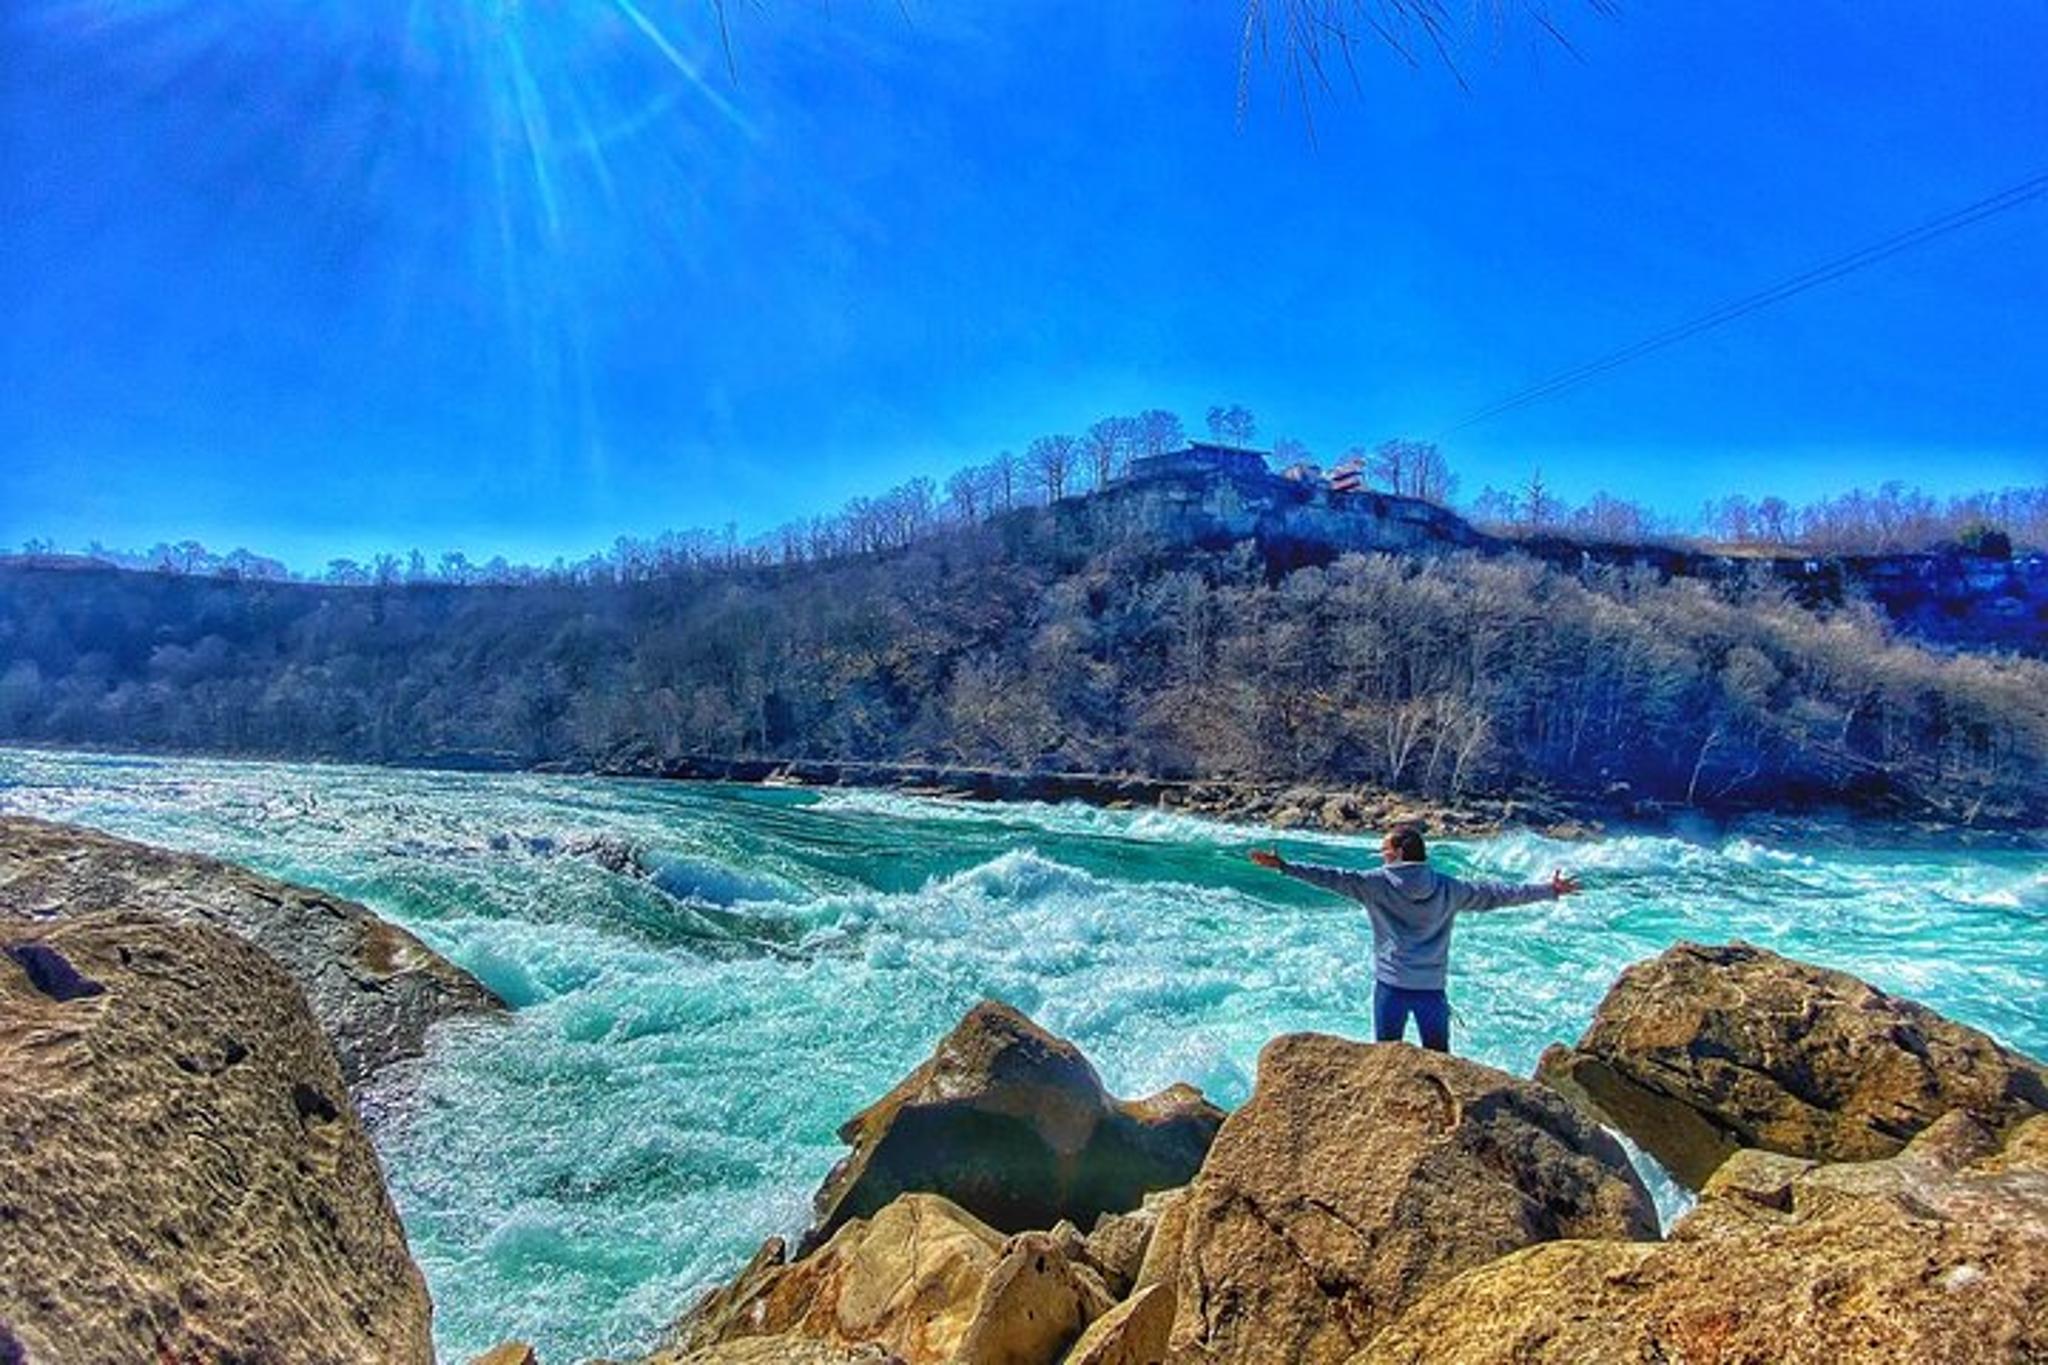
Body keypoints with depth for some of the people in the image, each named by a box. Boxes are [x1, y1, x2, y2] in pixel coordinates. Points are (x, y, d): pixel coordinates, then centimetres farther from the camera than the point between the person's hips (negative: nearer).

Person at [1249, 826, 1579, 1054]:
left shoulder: (1376, 883, -6)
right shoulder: (1448, 889, 2)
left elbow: (1334, 878, -9)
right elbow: (1496, 893, 10)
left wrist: (1284, 866, -7)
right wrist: (1549, 890, 21)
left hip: (1391, 986, -2)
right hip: (1432, 988, 2)